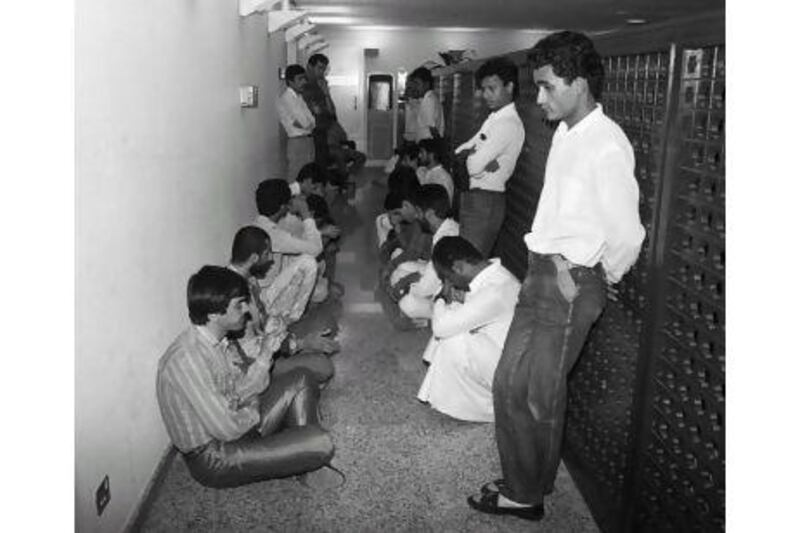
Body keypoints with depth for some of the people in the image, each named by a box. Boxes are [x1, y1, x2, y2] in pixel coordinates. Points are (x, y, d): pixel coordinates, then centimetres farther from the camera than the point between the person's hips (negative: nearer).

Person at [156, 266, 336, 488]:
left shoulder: (219, 341, 0)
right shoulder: (187, 359, -29)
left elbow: (238, 392, 5)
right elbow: (227, 429, -28)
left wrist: (263, 358, -10)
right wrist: (254, 411, -8)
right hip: (212, 456, -9)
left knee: (300, 380, 12)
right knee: (321, 444, -22)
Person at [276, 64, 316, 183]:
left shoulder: (300, 97, 15)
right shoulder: (286, 98, -11)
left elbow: (310, 122, 9)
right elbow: (305, 123, -18)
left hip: (309, 141, 8)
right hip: (297, 142, -8)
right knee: (296, 180, -6)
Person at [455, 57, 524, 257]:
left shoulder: (508, 124, -16)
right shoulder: (494, 118, 14)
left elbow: (473, 167, -22)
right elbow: (459, 152, 12)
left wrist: (466, 154, 0)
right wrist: (472, 154, -9)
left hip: (485, 201, -9)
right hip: (471, 197, 9)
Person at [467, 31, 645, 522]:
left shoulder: (606, 146, -19)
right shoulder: (566, 135, 9)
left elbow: (626, 235, -17)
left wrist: (600, 279, -3)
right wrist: (550, 261, 5)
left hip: (570, 285, -9)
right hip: (541, 274, 9)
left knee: (539, 397, 6)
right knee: (509, 384, 15)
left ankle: (528, 497, 27)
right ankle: (522, 484, 34)